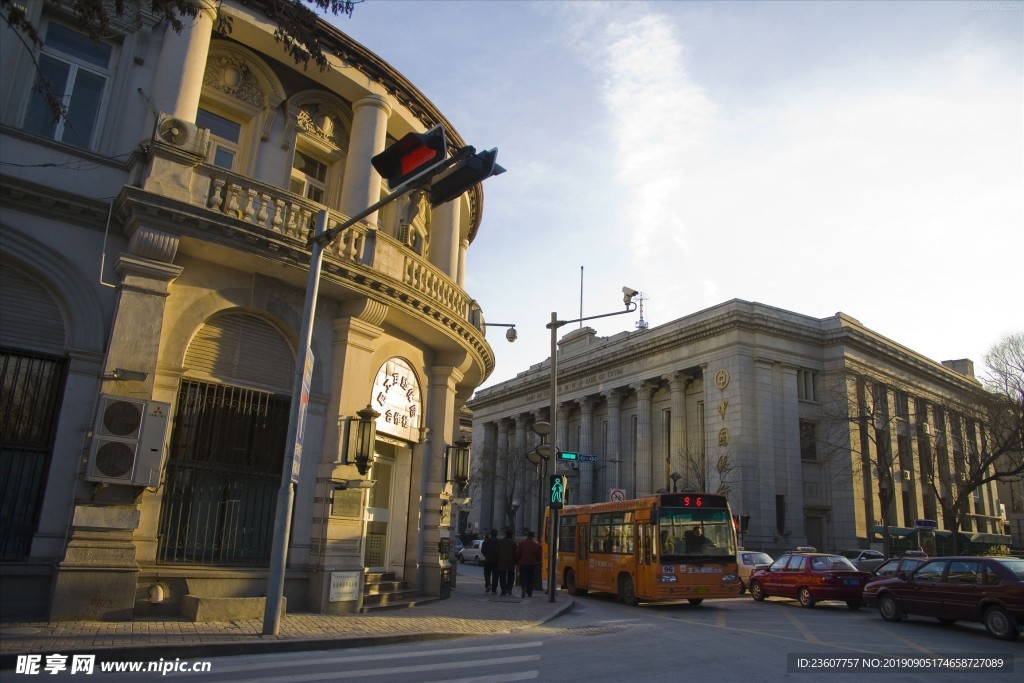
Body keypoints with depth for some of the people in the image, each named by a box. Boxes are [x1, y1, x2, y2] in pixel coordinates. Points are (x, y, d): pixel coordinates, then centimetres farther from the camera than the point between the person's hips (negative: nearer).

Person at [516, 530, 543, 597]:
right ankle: (529, 593, 10)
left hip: (523, 563, -1)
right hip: (533, 564, 2)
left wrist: (519, 560, 15)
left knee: (523, 578, 4)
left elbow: (517, 554, -1)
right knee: (531, 579, 10)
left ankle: (524, 587, -23)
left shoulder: (522, 543, -2)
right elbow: (539, 556, 6)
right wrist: (537, 562, 21)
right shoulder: (537, 545, 3)